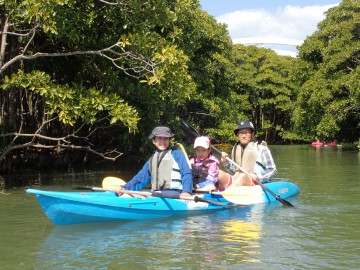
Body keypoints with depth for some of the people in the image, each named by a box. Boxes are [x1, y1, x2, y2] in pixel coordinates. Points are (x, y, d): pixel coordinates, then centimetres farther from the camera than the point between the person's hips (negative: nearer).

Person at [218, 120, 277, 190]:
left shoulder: (261, 148, 3)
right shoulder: (235, 148, 17)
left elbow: (273, 171, 2)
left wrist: (258, 177, -14)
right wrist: (226, 162, 5)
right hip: (236, 183, 5)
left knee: (243, 176, -38)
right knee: (218, 173, -21)